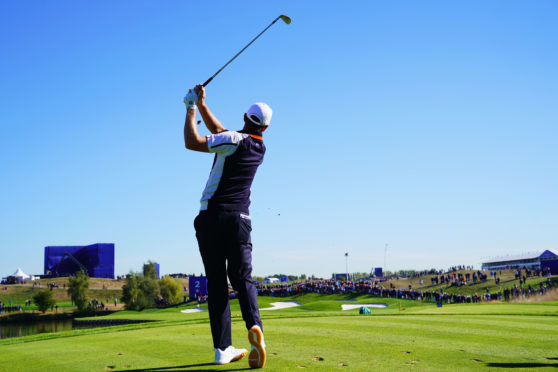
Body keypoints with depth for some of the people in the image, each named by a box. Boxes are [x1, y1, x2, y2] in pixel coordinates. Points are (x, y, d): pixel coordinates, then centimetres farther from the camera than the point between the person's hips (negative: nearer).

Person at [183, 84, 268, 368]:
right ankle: (254, 325, -23)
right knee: (242, 279, 5)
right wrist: (201, 105, 17)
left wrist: (191, 110, 2)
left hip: (211, 217, -3)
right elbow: (219, 132, 20)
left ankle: (223, 348, 2)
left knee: (216, 284, 2)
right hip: (239, 220, 4)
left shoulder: (235, 140, -8)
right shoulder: (260, 148, 12)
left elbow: (192, 142, -10)